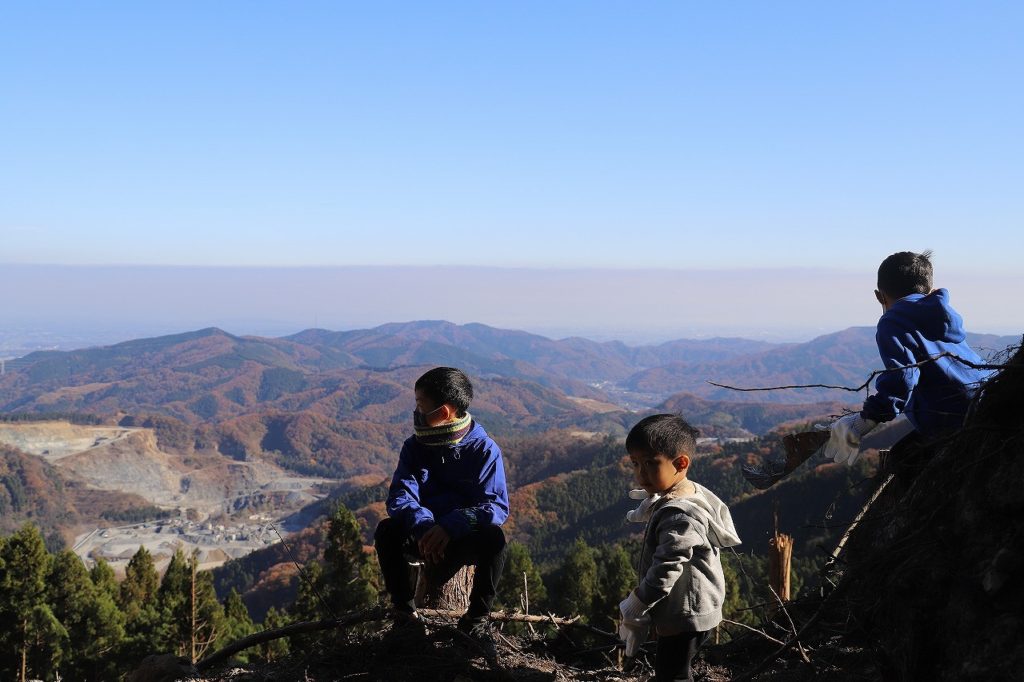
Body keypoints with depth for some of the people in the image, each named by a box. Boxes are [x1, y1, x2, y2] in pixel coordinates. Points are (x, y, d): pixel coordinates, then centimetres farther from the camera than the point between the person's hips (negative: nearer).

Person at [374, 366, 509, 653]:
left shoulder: (484, 449, -14)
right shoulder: (415, 446, -5)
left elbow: (497, 506, -22)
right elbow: (400, 497, -14)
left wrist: (451, 525, -38)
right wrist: (421, 524, -37)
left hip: (467, 538, -2)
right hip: (425, 533, 2)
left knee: (494, 538, -34)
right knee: (386, 530, -26)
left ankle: (477, 618, -14)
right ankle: (404, 610, -9)